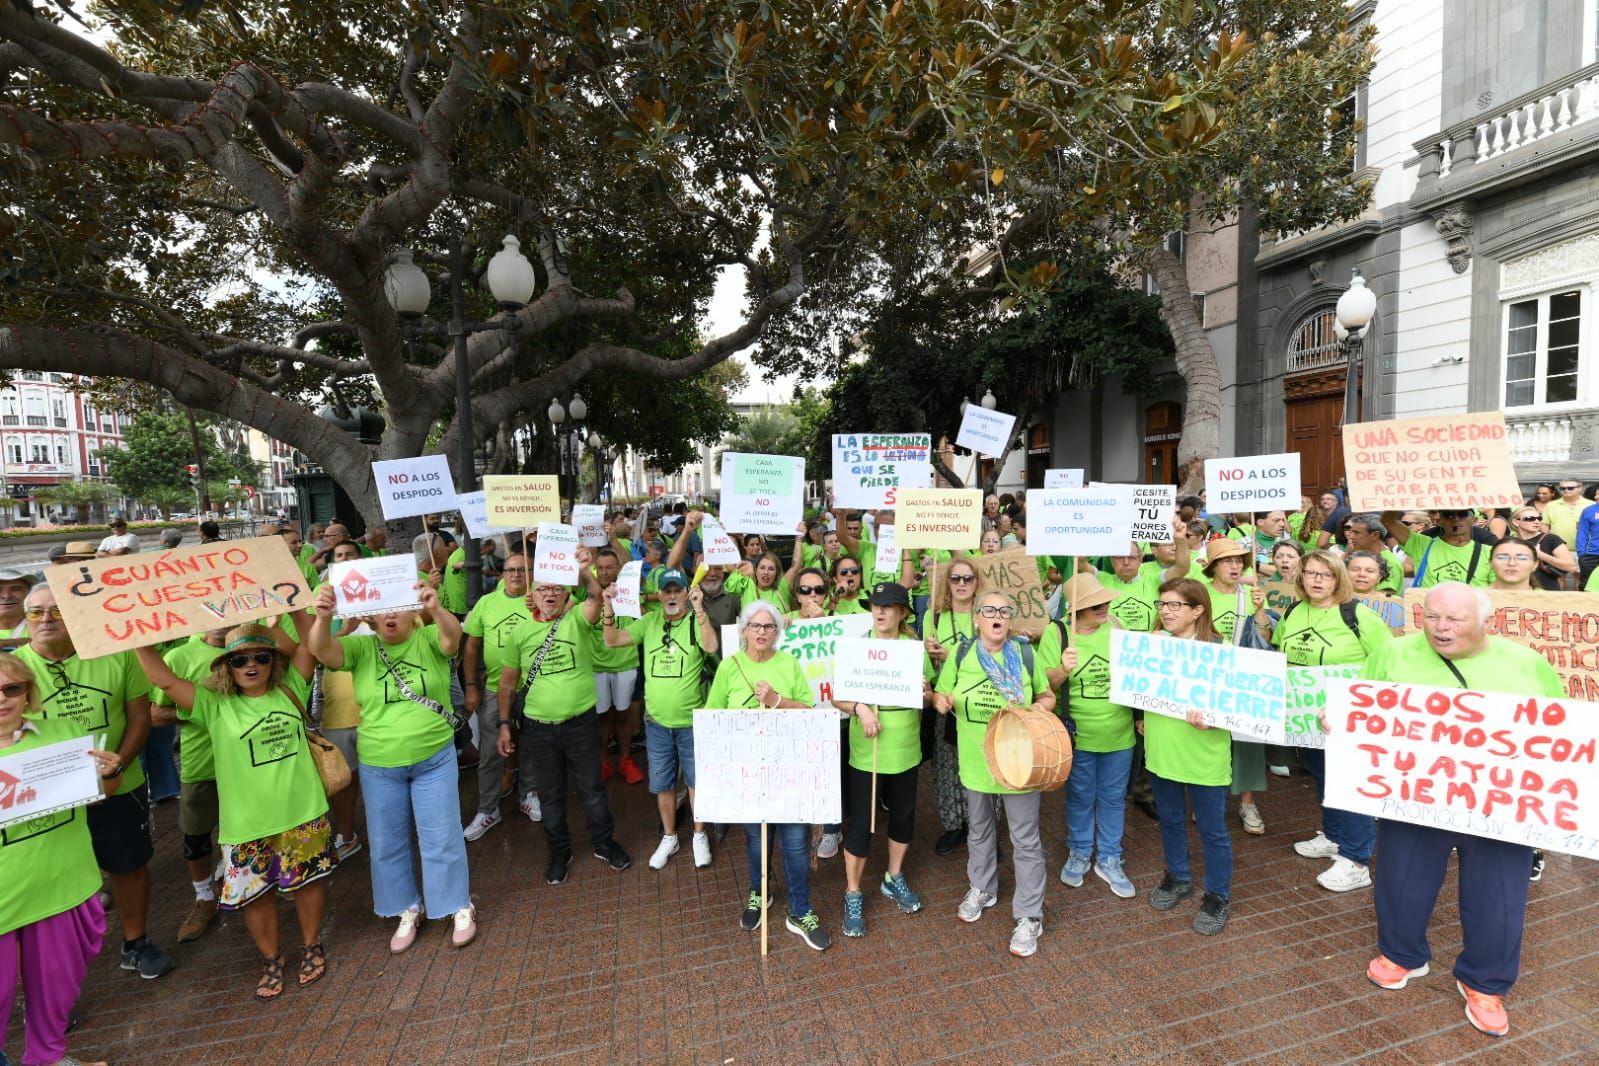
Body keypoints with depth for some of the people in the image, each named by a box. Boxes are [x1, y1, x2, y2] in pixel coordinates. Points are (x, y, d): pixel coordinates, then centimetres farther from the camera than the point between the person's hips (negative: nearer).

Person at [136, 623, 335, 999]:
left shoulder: (290, 690, 1)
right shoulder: (215, 704, -3)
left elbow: (307, 646, -3)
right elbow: (164, 679, -10)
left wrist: (271, 622, -8)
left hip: (302, 812, 1)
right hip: (248, 824, 0)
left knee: (308, 881, 14)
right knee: (256, 893, 12)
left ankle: (312, 946, 37)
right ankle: (271, 960, 36)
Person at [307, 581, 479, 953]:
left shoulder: (428, 639, -9)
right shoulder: (361, 647, -4)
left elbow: (452, 636, -31)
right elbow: (321, 650, -22)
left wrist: (436, 609, -52)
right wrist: (323, 617, -43)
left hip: (434, 759, -2)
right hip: (378, 766, 2)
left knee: (442, 837, 8)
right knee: (387, 842, 17)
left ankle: (460, 907, 27)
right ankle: (408, 910, 38)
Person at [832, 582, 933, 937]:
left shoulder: (916, 648, -1)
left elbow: (928, 700, 6)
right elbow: (837, 697, -9)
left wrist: (924, 692, -16)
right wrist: (859, 708, -28)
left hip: (905, 750, 3)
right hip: (866, 752, -3)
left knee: (903, 814, 18)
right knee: (860, 821, 4)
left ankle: (894, 879, 41)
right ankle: (853, 896, 23)